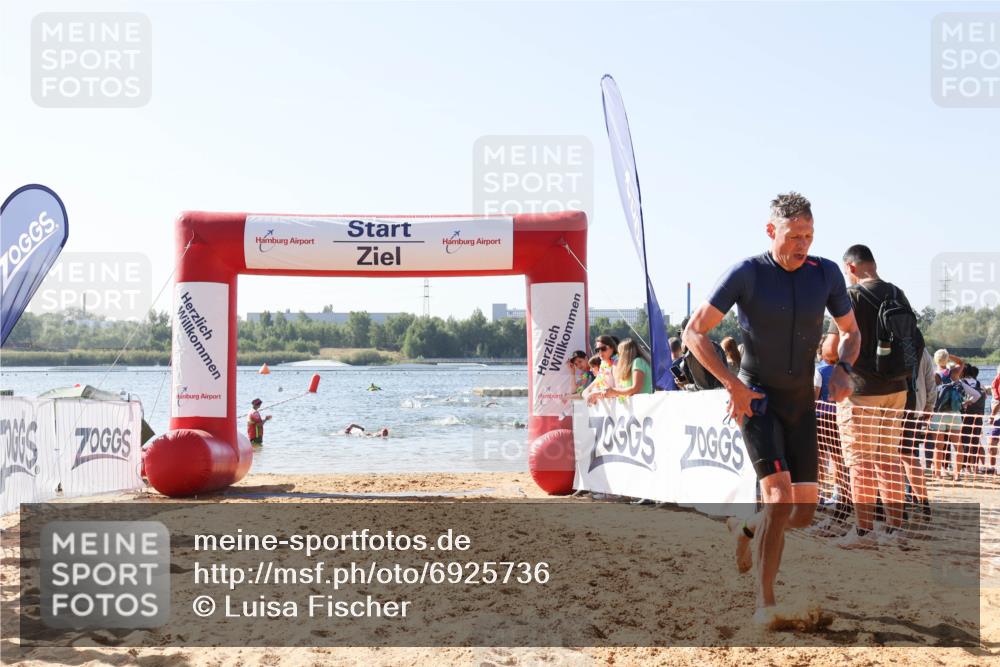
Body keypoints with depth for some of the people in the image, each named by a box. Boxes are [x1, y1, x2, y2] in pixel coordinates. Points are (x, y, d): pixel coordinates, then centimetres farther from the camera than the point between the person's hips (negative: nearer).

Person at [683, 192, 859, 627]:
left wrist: (842, 370, -7)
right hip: (756, 399, -5)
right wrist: (732, 384, -19)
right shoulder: (747, 274, -13)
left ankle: (744, 529, 37)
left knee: (804, 514, 5)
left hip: (802, 403, 5)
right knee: (779, 497, -19)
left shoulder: (826, 274, -2)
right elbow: (694, 333, -11)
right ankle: (764, 603, -8)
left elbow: (850, 331, 13)